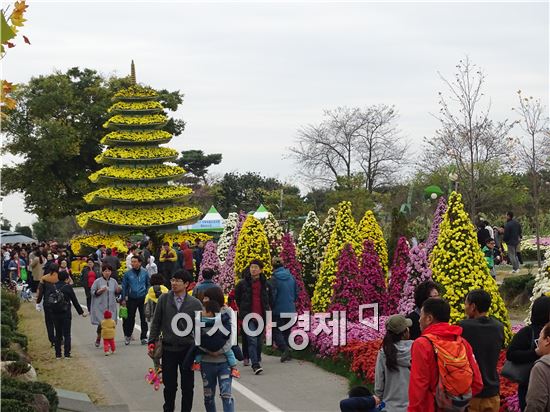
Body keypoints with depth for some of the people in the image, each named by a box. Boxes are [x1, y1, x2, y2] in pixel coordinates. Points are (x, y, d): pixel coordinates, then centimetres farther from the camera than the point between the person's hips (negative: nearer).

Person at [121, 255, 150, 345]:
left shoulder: (144, 272, -1)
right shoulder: (128, 273, -4)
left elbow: (148, 284, 11)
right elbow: (124, 286, 2)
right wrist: (123, 299, 0)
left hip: (142, 298, 0)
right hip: (131, 299, 0)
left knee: (144, 318, 1)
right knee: (130, 318, 8)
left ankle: (144, 337, 9)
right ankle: (128, 336, 24)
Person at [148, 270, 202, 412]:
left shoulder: (195, 303, -4)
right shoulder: (164, 299, -1)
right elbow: (156, 323, 5)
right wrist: (152, 343, 1)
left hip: (187, 350, -1)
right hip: (168, 349, 1)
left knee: (188, 387, 6)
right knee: (169, 386, 9)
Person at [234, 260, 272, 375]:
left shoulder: (265, 283, 7)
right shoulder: (243, 283, -2)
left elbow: (269, 298, 23)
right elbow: (237, 298, 11)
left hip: (261, 316, 4)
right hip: (248, 316, -3)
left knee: (259, 340, 13)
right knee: (252, 340, -15)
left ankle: (257, 360, 32)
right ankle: (255, 365, -20)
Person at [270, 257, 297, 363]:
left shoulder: (274, 278, -12)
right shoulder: (291, 277, 4)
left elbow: (273, 294, -11)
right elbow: (296, 293, 11)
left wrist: (272, 307, 4)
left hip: (279, 309, -5)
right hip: (290, 309, 5)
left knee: (276, 331, 2)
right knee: (286, 331, 15)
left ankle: (285, 349, -19)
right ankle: (287, 354, 13)